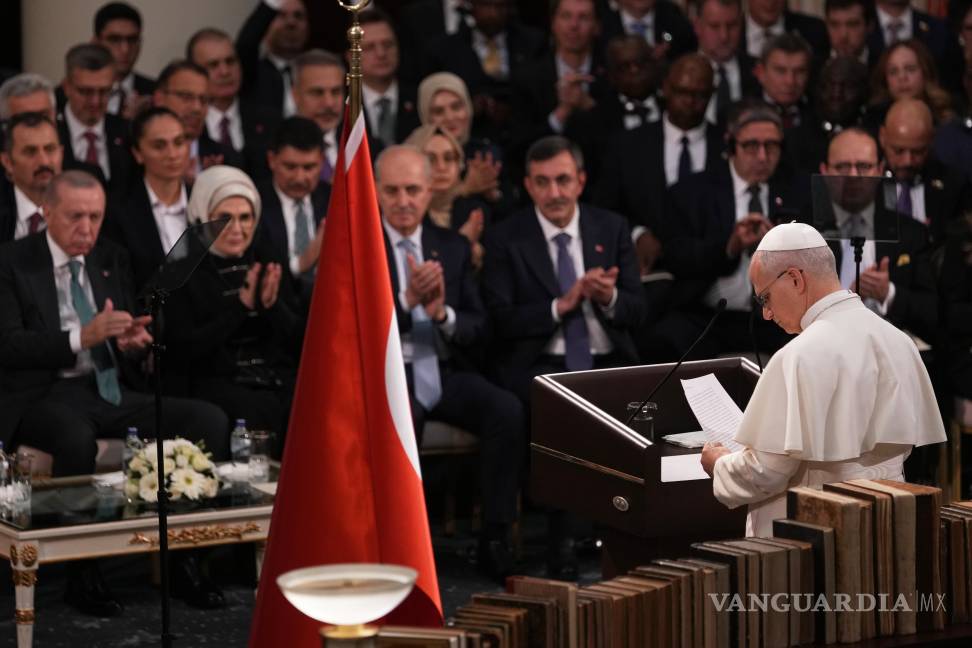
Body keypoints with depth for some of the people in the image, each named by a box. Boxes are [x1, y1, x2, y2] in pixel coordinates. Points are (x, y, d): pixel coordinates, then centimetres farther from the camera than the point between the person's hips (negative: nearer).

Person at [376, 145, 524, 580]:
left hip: (446, 372, 4)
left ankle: (495, 539, -17)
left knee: (509, 411, -25)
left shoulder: (453, 247, 12)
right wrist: (407, 300, -23)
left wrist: (443, 312, -15)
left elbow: (477, 328, 8)